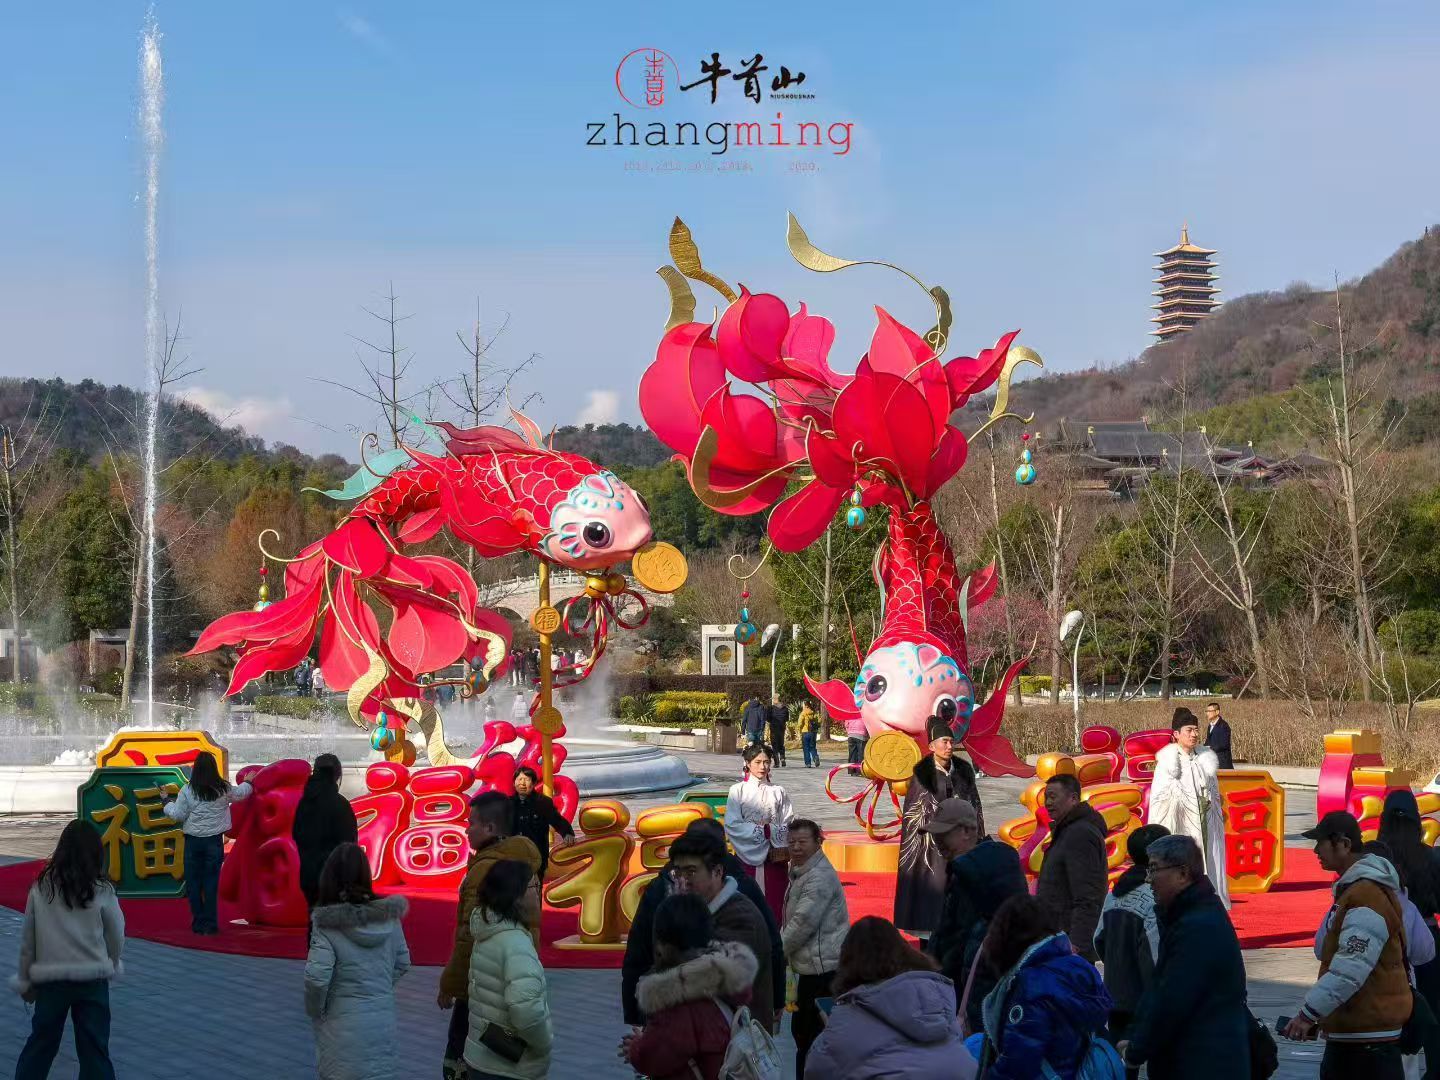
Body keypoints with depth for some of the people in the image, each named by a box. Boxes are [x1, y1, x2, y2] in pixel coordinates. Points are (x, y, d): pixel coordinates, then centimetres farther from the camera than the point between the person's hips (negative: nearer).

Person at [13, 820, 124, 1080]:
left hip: (50, 979, 1)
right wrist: (111, 965, 22)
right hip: (92, 980, -1)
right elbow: (117, 937, 1)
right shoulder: (102, 890, -7)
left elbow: (27, 940, 2)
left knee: (39, 1045, 14)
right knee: (95, 1050, 5)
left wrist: (25, 980, 14)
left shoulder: (41, 888, -3)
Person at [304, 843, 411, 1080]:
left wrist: (315, 1011, -3)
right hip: (383, 1020, 4)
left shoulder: (328, 926, -15)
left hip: (343, 1026, -4)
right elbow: (403, 963, 8)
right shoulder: (389, 917, -2)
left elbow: (317, 978, -20)